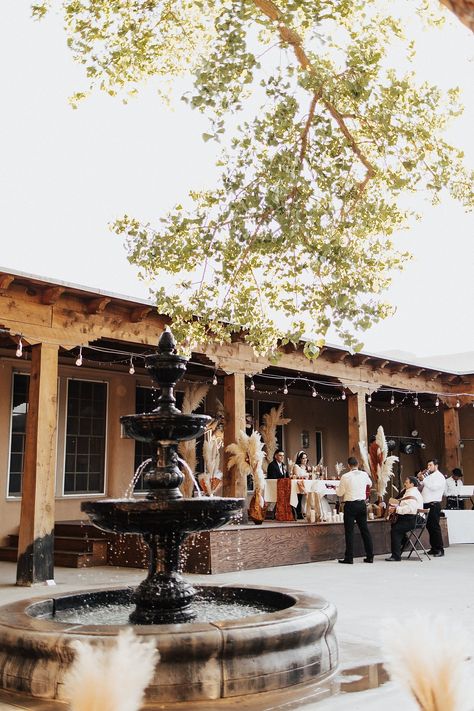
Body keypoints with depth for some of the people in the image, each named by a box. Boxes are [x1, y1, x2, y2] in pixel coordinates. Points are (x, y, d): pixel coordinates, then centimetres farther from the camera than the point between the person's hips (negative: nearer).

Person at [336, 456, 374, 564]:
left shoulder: (345, 476, -10)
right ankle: (370, 556, 16)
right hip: (362, 504, 4)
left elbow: (340, 493, -2)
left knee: (349, 531, 1)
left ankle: (349, 557, 2)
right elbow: (370, 484, 25)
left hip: (350, 505, -4)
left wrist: (336, 489, 19)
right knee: (364, 530, 11)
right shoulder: (364, 475, 2)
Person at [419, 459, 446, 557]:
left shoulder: (439, 476, -5)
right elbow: (421, 487, 19)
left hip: (434, 505, -8)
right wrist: (419, 479, 4)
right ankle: (434, 548, 17)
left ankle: (440, 550, -4)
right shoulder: (428, 476, 20)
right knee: (429, 526, 10)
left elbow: (434, 487, -21)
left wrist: (424, 479, -19)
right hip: (426, 504, 8)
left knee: (435, 527, -8)